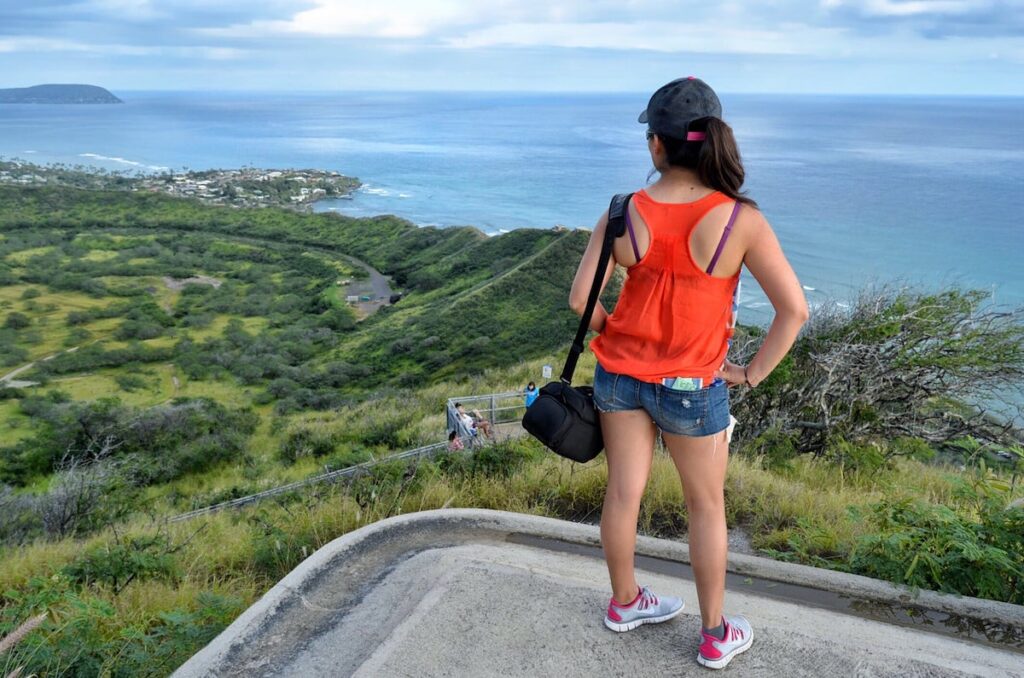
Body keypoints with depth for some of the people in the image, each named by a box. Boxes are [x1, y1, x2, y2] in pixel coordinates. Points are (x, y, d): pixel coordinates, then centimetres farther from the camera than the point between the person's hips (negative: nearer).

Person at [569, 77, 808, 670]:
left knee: (624, 491, 16)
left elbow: (581, 299, -8)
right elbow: (795, 310, -17)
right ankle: (716, 636, 31)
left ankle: (625, 603, 39)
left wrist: (616, 335, 10)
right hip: (694, 386, -2)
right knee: (706, 506, 16)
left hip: (620, 372, 2)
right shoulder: (740, 220, -19)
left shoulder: (623, 215, -14)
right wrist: (754, 373, -4)